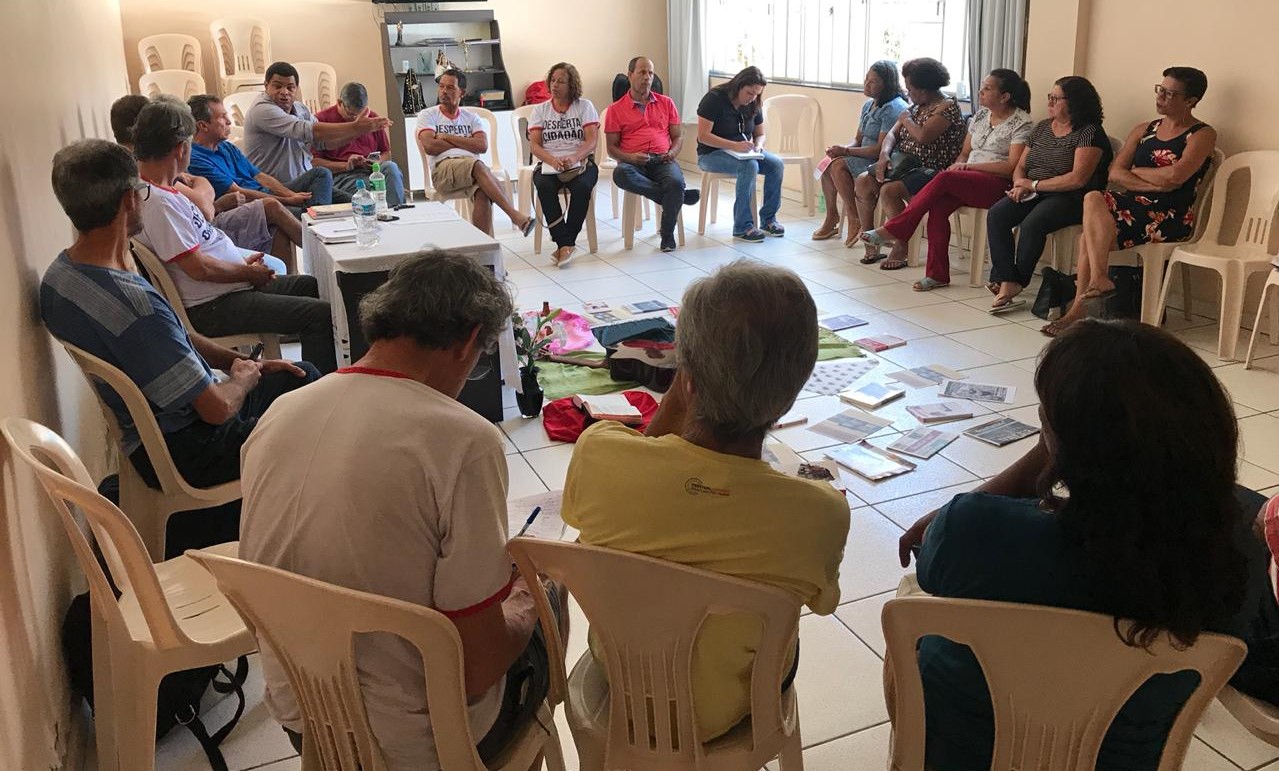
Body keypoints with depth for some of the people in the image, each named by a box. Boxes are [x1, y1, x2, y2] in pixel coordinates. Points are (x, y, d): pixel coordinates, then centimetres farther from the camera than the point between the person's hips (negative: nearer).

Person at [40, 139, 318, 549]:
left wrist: (243, 361, 7)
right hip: (187, 455, -9)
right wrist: (245, 377, -6)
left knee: (304, 376, 19)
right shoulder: (134, 305, -35)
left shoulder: (59, 275, -3)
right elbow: (218, 407, -28)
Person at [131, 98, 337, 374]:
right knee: (320, 315, -19)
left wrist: (243, 260, 8)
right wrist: (249, 272, -10)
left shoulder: (161, 192, 10)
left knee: (312, 286, 20)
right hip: (212, 307, -12)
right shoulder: (157, 201, -23)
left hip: (233, 286, 12)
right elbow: (199, 268, -25)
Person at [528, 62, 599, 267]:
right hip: (548, 164, 1)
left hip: (580, 162, -1)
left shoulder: (584, 106, 11)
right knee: (545, 187, -33)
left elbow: (592, 141, -1)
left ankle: (565, 244, -27)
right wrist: (553, 160, -19)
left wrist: (573, 158, -21)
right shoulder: (540, 110, 15)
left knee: (582, 187, -35)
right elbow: (535, 146, 4)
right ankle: (565, 244, -32)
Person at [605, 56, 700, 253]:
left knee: (675, 182, -34)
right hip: (633, 163, -1)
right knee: (620, 174, -38)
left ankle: (667, 234, -12)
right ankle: (679, 196, -25)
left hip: (662, 161, 1)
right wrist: (630, 157, -14)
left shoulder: (666, 103, 17)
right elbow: (612, 147, 8)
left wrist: (672, 153, -5)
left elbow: (678, 136, 18)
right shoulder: (616, 109, 10)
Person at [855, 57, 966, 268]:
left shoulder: (947, 108, -10)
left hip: (931, 170, -9)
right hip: (904, 164, 9)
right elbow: (892, 134, 13)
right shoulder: (916, 107, 18)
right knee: (862, 181, -9)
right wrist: (884, 154, -8)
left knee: (889, 190, -32)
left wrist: (906, 120, -4)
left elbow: (923, 136, -24)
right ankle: (870, 247, -7)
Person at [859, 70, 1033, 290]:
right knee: (938, 206, -27)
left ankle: (893, 231, -26)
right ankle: (937, 274, -24)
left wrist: (969, 166, -15)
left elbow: (1012, 167, -12)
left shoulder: (1022, 123, -3)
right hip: (968, 181, 6)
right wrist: (958, 165, -4)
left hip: (998, 184, -6)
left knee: (944, 179, -31)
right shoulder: (980, 116, 19)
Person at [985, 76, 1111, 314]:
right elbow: (1020, 166, 19)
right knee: (996, 215, -22)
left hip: (1070, 197, -7)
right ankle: (1007, 284, -29)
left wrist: (1034, 184, -12)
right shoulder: (1041, 128, 17)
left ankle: (1016, 282, -15)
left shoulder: (1089, 133, -7)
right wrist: (1020, 184, -5)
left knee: (1032, 224, -34)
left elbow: (1078, 179, -17)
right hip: (1033, 194, 7)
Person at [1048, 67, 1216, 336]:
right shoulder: (1143, 130, 19)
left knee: (1090, 236, -25)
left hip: (1170, 216, -6)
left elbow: (1175, 175, -15)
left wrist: (1136, 171, 0)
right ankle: (1099, 280, -23)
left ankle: (1080, 308, -21)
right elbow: (1115, 173, 6)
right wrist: (1155, 184, -8)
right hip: (1135, 205, 6)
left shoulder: (1202, 135, 2)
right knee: (1093, 198, -25)